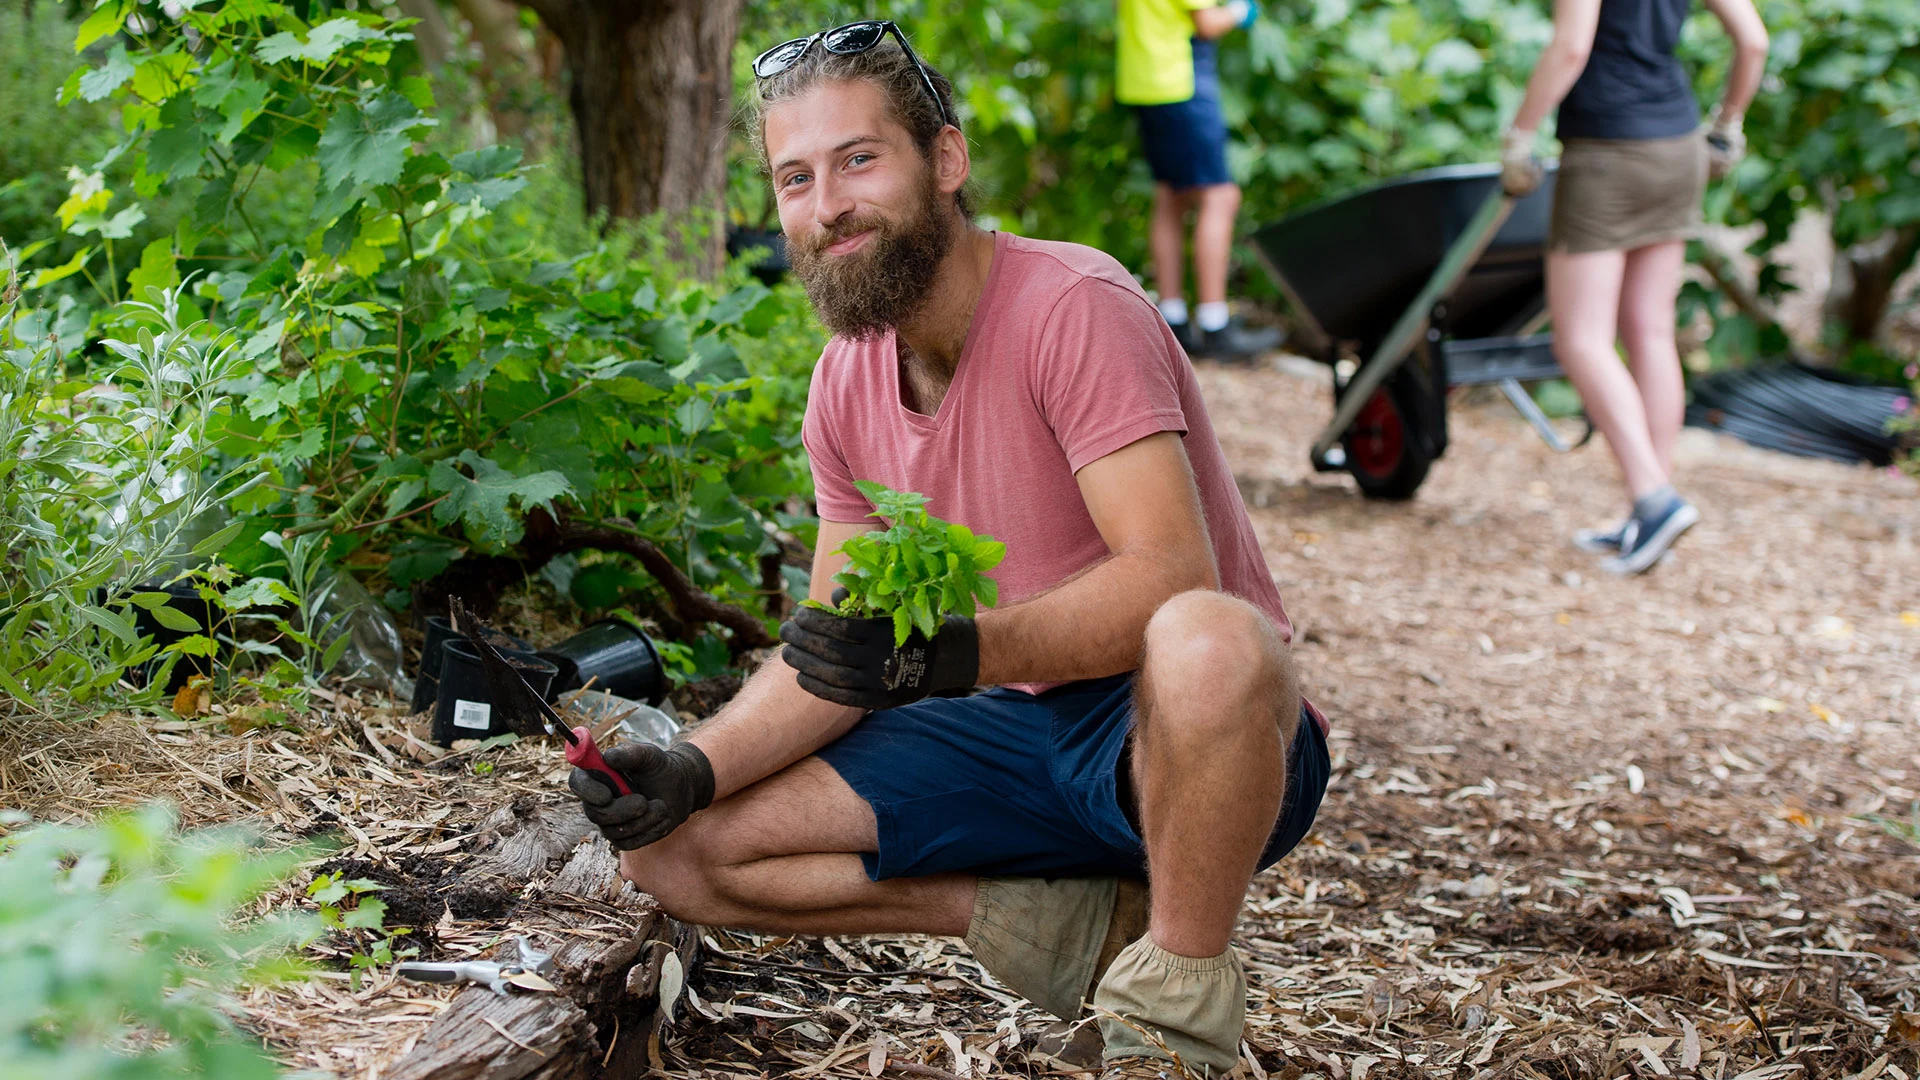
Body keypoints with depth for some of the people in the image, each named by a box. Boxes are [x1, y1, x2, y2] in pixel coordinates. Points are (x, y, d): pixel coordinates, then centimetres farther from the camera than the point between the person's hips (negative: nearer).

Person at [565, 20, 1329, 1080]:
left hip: (1176, 737, -7)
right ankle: (1072, 921, -3)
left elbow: (1170, 576, -29)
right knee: (676, 847, -4)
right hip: (1020, 739, 7)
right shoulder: (845, 386, 5)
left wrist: (954, 651, -43)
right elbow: (837, 654, 6)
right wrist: (694, 767, -13)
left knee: (1206, 642, -44)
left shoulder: (1071, 306, -18)